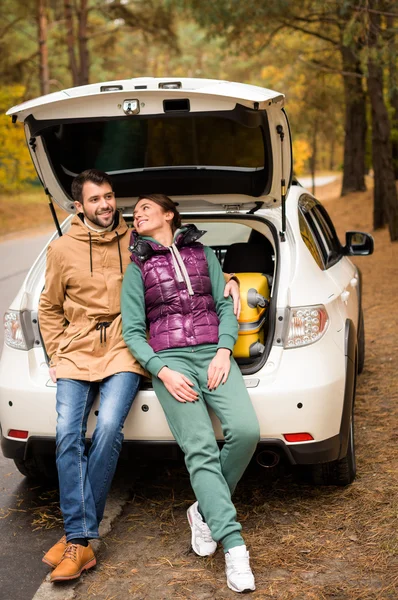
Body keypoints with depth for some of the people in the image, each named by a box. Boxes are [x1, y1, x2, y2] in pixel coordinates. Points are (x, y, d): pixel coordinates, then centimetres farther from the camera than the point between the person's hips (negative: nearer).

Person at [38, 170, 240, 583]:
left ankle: (77, 533, -10)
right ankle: (80, 543, -14)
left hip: (124, 350, -1)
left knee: (108, 429, -23)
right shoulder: (62, 249, 8)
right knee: (68, 435, -18)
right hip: (77, 352, 1)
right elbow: (49, 308, 18)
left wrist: (228, 281, 1)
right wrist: (56, 355, 9)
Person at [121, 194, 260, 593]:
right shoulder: (137, 269, 14)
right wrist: (163, 372, -8)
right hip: (169, 359, -1)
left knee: (246, 431, -22)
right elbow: (133, 331, 7)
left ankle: (205, 510, 0)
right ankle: (234, 546, -20)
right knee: (200, 448, -19)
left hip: (214, 354, 2)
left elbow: (225, 306, 13)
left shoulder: (203, 254, 19)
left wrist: (223, 352, -5)